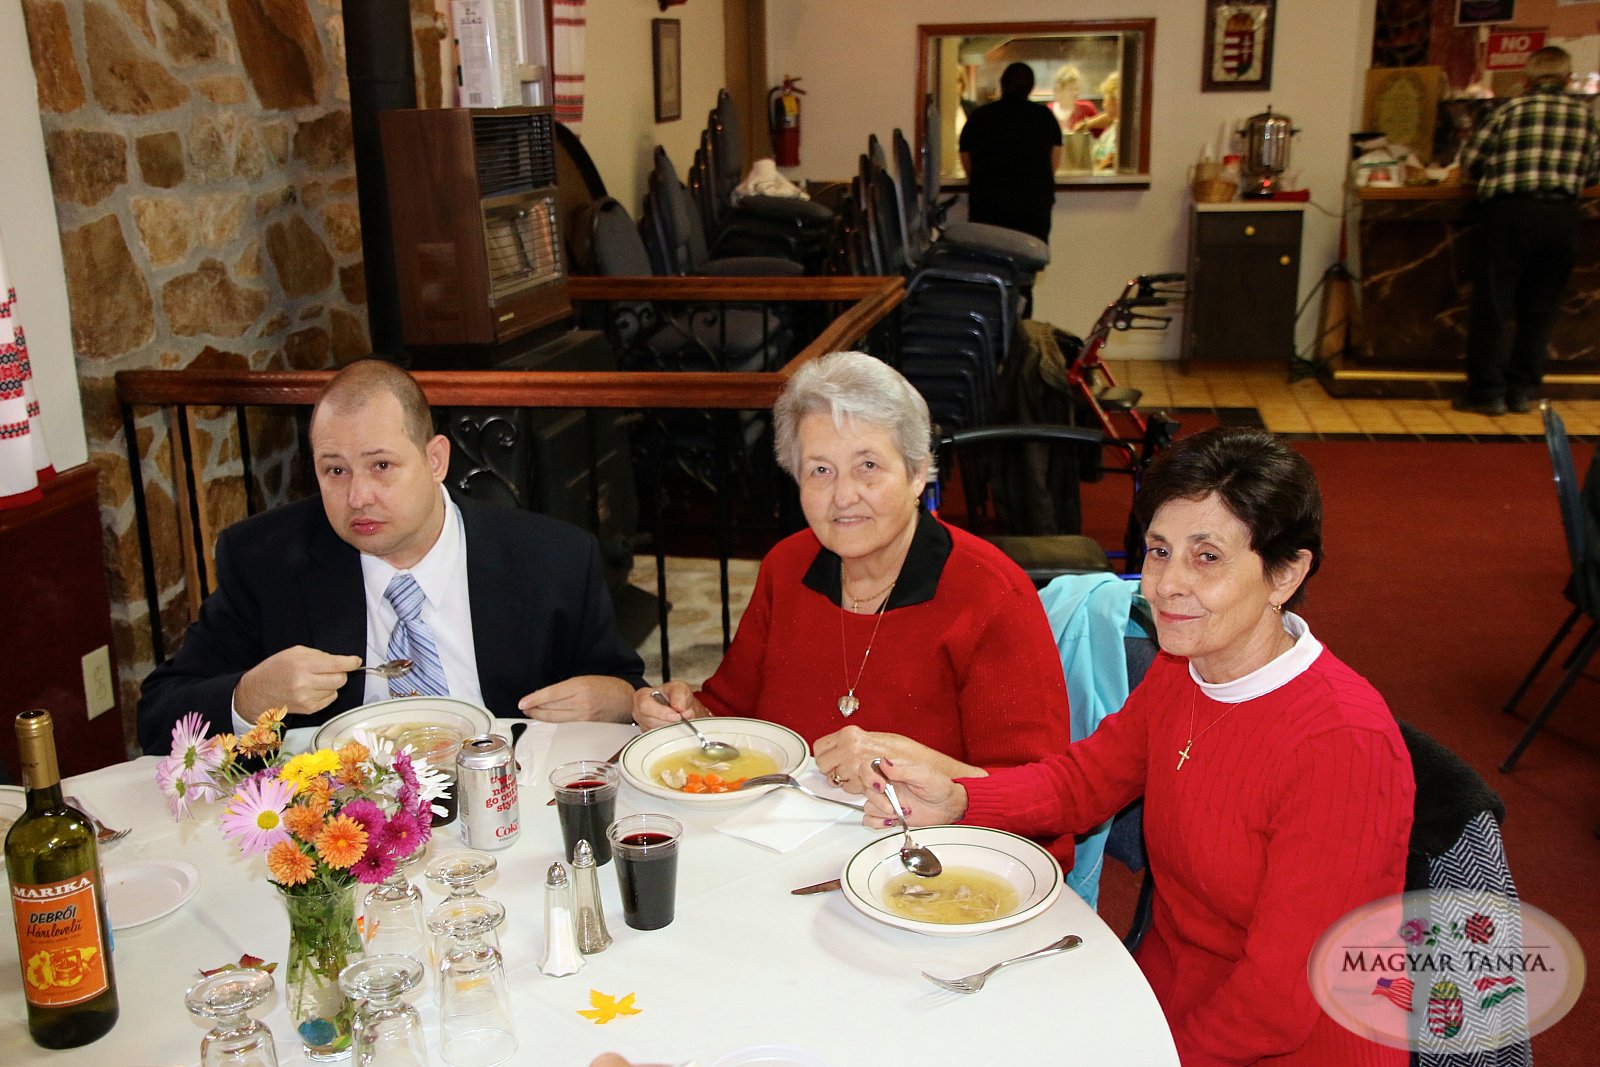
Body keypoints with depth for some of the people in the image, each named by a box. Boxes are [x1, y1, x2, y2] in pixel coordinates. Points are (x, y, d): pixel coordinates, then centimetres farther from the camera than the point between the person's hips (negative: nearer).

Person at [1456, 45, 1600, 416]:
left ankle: (1487, 391, 1)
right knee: (1539, 309, 11)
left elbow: (1469, 163, 5)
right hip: (1561, 215, 3)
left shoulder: (1512, 109, 6)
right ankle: (1523, 391, 13)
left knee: (1492, 305, 2)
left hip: (1509, 210, -2)